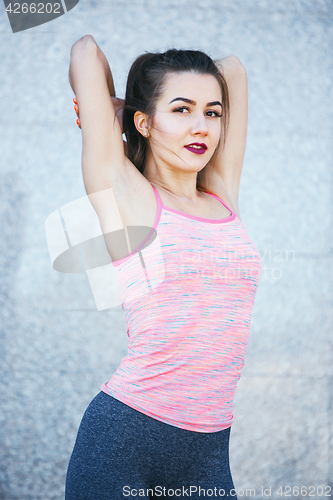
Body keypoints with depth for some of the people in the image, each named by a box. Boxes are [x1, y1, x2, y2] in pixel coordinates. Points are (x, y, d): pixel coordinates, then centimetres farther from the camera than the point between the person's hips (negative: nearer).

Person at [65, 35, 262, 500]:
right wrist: (114, 112, 16)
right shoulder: (127, 197, -3)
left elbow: (233, 68, 18)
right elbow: (87, 50, 0)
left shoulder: (223, 196, 10)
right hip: (125, 435, -5)